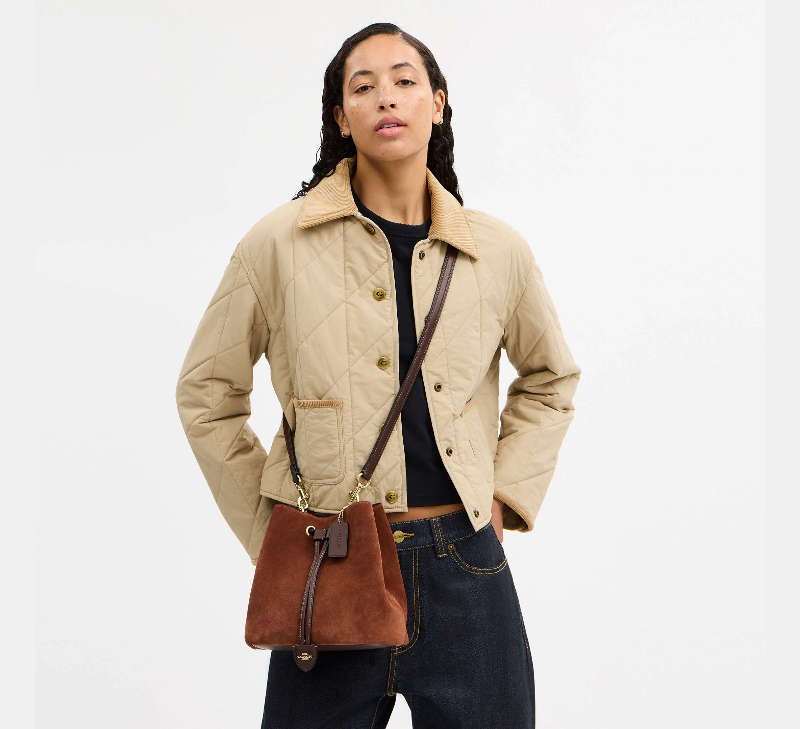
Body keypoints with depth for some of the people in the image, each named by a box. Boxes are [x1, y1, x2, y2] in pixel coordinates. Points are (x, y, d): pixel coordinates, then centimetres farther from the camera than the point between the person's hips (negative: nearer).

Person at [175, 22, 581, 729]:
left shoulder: (499, 251, 3)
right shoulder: (279, 244, -3)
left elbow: (550, 378, 20)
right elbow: (207, 392, 7)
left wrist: (506, 493, 10)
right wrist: (267, 531, 5)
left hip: (465, 570, 2)